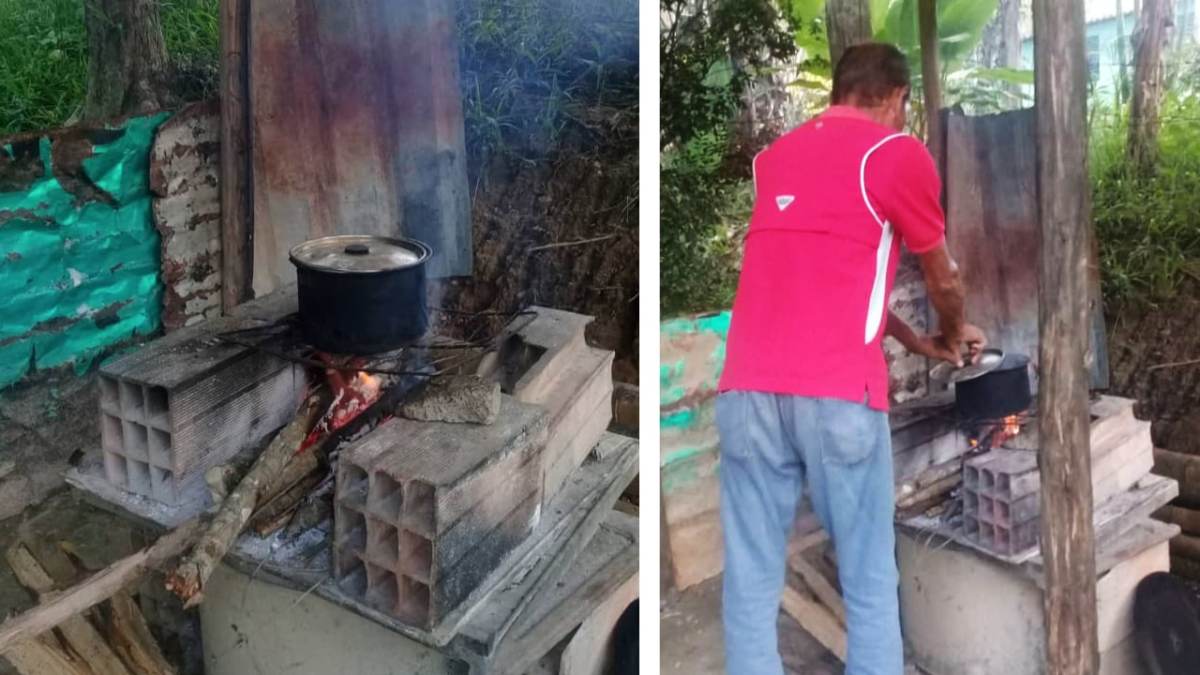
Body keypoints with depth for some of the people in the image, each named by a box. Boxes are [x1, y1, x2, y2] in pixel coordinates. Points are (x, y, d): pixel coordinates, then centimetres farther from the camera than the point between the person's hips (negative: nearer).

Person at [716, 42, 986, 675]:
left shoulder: (775, 155, 22)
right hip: (836, 392, -4)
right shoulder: (898, 152, 5)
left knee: (750, 586, 7)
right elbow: (943, 279, 17)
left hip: (748, 389, 5)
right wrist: (953, 335, 39)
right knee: (870, 584, 8)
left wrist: (914, 342, 39)